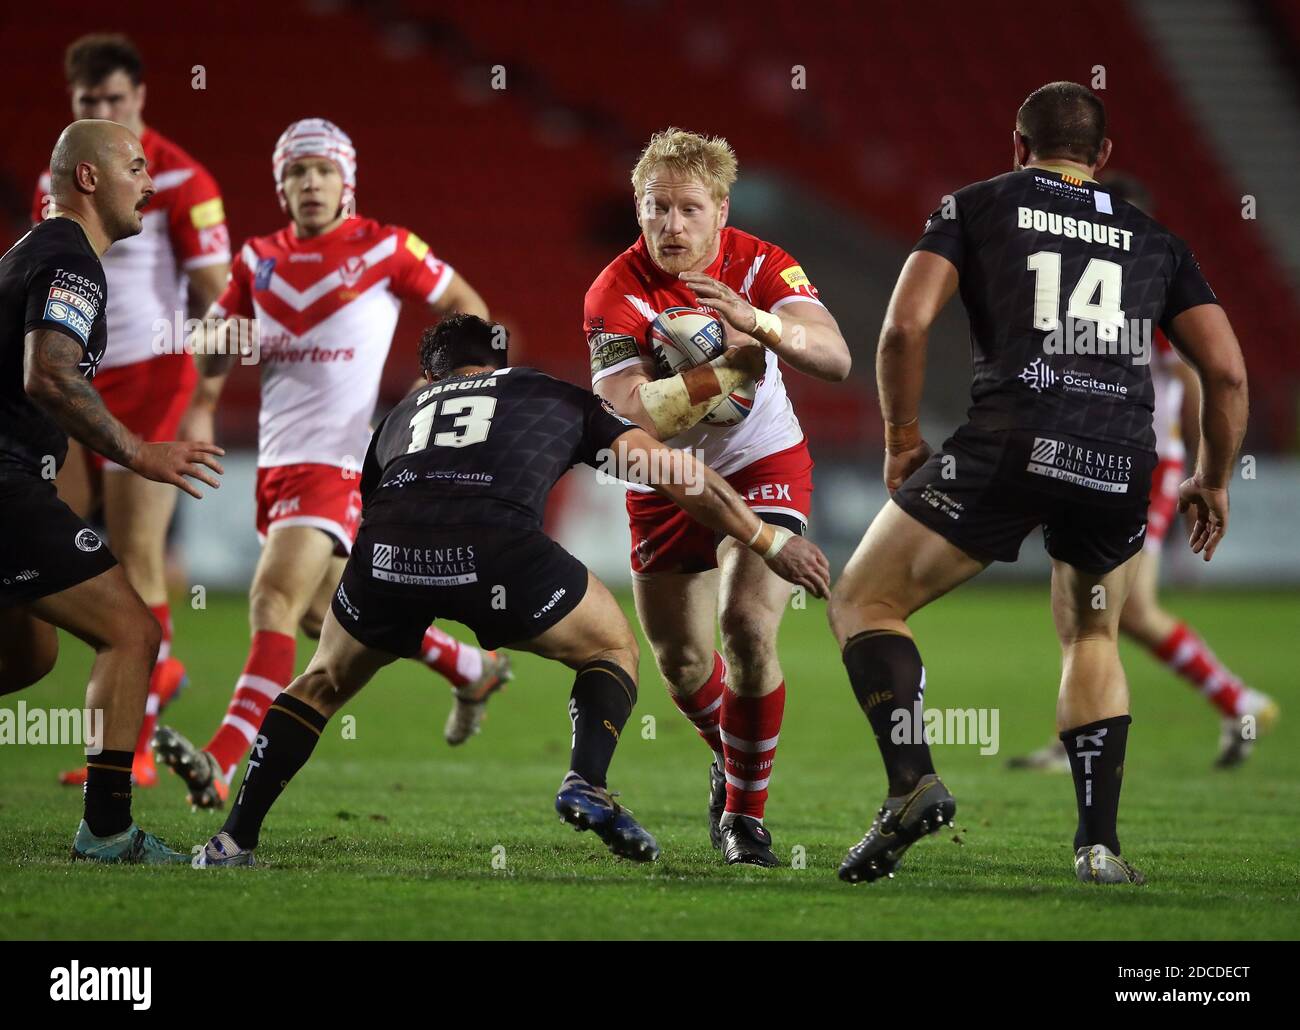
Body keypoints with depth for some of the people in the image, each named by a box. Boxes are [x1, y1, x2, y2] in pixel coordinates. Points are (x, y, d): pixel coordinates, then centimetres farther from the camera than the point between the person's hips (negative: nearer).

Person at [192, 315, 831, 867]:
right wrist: (769, 542, 35)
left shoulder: (402, 414, 37)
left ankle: (234, 840, 23)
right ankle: (587, 782, -1)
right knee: (612, 648, 23)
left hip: (386, 549, 3)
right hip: (497, 545, -2)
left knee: (323, 683, 29)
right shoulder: (557, 397, 32)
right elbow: (678, 474, 28)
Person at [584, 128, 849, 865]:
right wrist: (722, 368, -45)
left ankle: (745, 812, -5)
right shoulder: (616, 294, -21)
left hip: (763, 469, -1)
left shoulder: (761, 265, -17)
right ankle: (730, 762, 42)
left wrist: (756, 321, -48)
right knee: (682, 663, 7)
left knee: (748, 626, -21)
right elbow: (634, 415, -33)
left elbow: (836, 359, -31)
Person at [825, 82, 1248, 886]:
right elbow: (1228, 374, 17)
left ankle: (912, 782, -11)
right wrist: (1213, 481, 30)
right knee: (1093, 638, 27)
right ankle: (1100, 844, 16)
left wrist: (903, 437, 14)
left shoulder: (979, 206, 16)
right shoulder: (1154, 240, 24)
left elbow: (906, 326, 2)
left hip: (1013, 441, -3)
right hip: (1122, 462, 3)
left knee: (865, 603, 10)